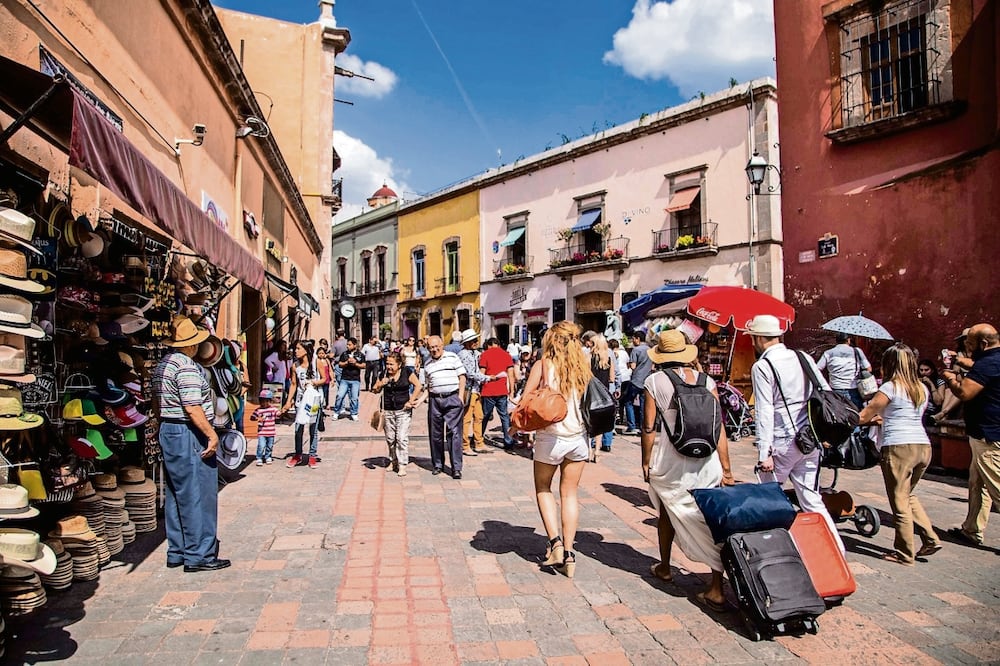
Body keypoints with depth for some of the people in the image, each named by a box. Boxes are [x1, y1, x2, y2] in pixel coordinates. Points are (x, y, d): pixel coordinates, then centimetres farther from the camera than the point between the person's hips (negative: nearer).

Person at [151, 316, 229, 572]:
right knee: (198, 496, -3)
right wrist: (211, 434, -20)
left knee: (175, 495, 16)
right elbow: (193, 407, -23)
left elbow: (158, 401, 19)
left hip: (167, 432, 10)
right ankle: (199, 555, 4)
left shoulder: (162, 364, 13)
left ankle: (176, 552, 24)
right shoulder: (187, 367, -18)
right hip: (189, 435, -10)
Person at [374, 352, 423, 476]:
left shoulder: (407, 372, -5)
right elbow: (375, 390, 11)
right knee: (390, 438, 11)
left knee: (402, 438, -8)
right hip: (387, 410, 3)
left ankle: (402, 466, -3)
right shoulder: (384, 374, 2)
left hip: (403, 410, -3)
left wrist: (411, 401, -9)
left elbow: (418, 386, -4)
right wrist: (380, 384, -11)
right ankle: (393, 462, 28)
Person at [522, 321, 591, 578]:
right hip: (579, 436, 3)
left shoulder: (543, 365, -8)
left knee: (543, 489, 17)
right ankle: (568, 553, 12)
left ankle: (555, 542, 3)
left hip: (551, 436, -3)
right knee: (570, 493, 14)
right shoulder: (583, 366, 2)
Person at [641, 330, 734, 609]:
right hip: (707, 460, 1)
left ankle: (664, 568, 40)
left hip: (670, 461, -1)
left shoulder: (655, 381, -2)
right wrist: (726, 469, 7)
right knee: (713, 519, 7)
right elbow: (719, 427, 2)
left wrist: (646, 462, 8)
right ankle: (716, 590, 7)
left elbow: (649, 427, -4)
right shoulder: (706, 381, 4)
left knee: (667, 511, 22)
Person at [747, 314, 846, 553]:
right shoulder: (804, 358, 9)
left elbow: (765, 412, -14)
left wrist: (764, 453, -14)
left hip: (783, 443, -6)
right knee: (812, 501, 13)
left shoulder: (761, 366, -10)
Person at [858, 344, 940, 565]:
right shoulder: (922, 389, 13)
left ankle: (905, 554, 10)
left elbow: (863, 417, -6)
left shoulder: (890, 387, -6)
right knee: (908, 495, 25)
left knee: (900, 501, 3)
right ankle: (929, 539, 20)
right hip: (924, 446, 7)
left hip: (899, 447, -7)